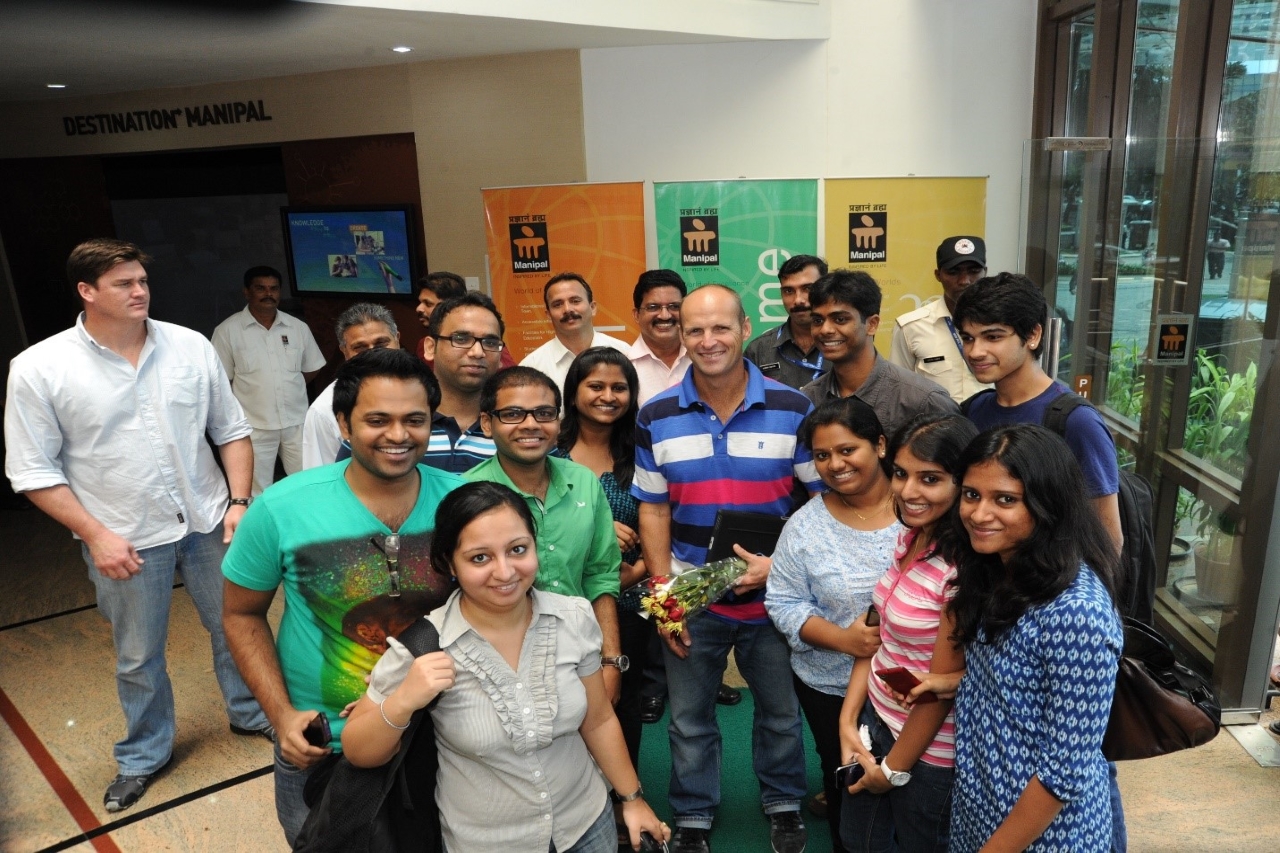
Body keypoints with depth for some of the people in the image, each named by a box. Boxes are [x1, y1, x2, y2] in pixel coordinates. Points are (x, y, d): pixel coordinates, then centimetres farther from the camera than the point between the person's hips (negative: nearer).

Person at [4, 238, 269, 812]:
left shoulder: (191, 347, -3)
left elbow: (231, 430, 3)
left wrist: (240, 501, -5)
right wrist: (96, 534, -12)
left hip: (208, 523, 2)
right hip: (125, 541, -2)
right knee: (138, 657, 14)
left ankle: (251, 714, 42)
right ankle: (144, 756, 38)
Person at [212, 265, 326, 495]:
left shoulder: (299, 328, 4)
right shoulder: (227, 330, -5)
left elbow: (312, 369, 15)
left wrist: (287, 387, 8)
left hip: (297, 422, 3)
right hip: (253, 426, -3)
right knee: (258, 495, 6)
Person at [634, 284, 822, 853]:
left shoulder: (793, 409, -9)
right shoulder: (657, 418, -5)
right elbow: (653, 510, 1)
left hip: (772, 596, 0)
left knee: (781, 712, 19)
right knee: (689, 720, 16)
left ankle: (783, 804, 45)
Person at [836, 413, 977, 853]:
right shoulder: (909, 538, -3)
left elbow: (942, 684, -21)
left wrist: (893, 768, -10)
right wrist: (848, 720, -1)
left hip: (928, 748, -7)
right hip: (877, 718, 7)